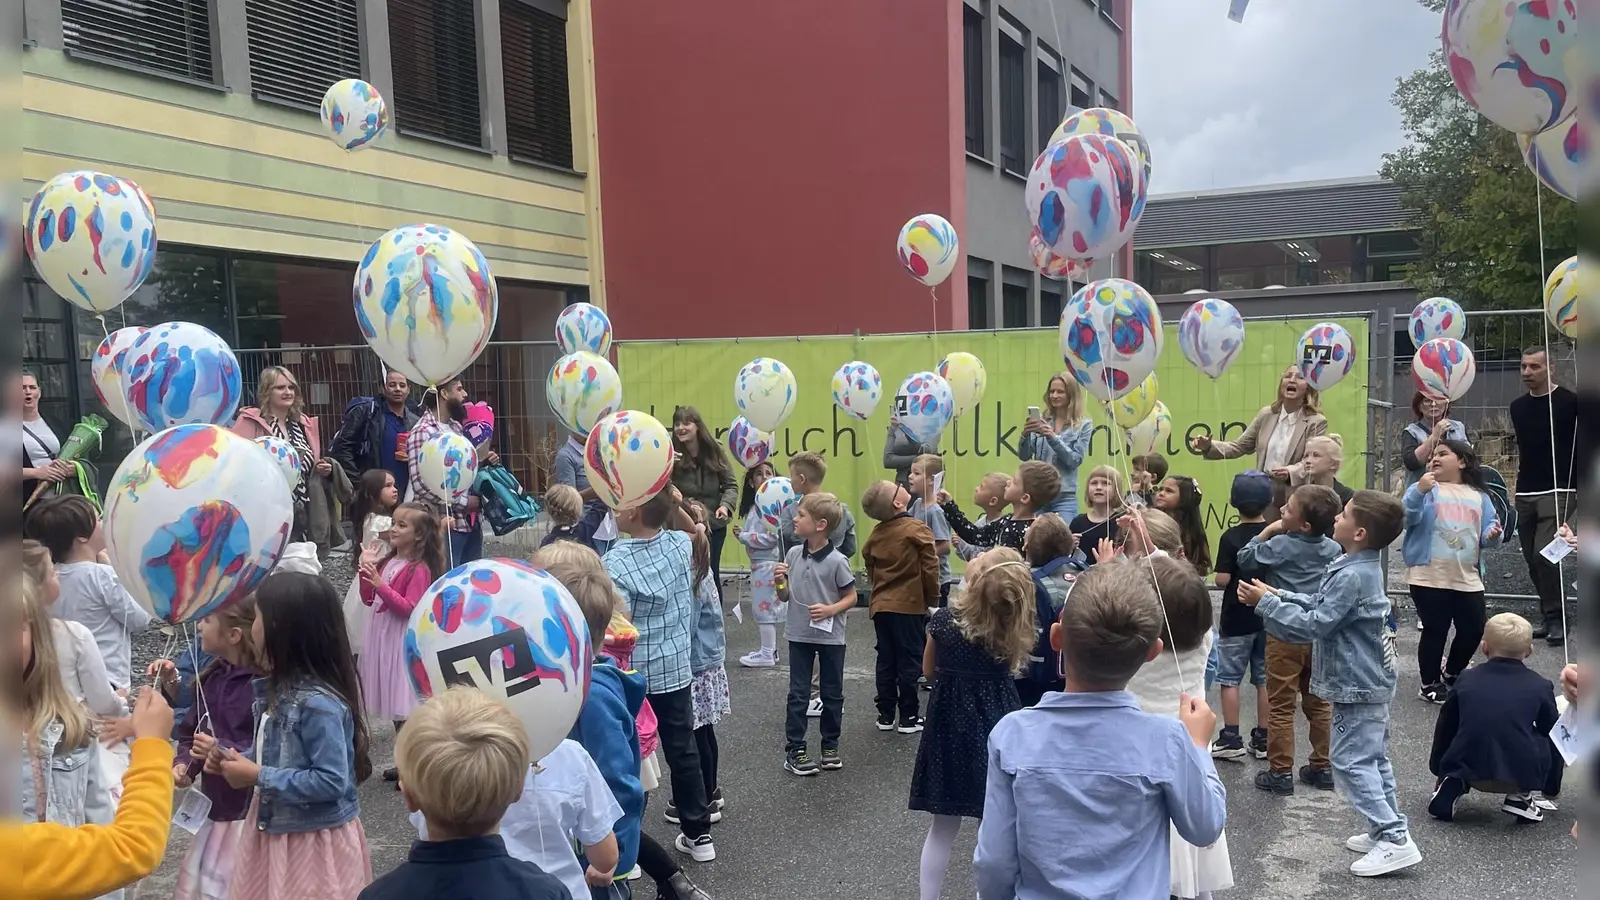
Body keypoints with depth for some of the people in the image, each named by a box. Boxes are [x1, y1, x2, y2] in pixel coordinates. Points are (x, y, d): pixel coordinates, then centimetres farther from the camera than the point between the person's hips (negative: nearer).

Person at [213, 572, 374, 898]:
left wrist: (258, 777, -21)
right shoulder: (280, 687, 1)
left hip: (313, 841, -9)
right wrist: (238, 760, -3)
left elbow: (332, 782, -27)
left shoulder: (318, 704, -27)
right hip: (275, 830, 9)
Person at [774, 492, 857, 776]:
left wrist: (831, 609, -21)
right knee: (798, 694, 7)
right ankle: (795, 749, 14)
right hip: (799, 635, 3)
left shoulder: (836, 560, -15)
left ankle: (830, 746, 27)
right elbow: (785, 597, 5)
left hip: (830, 636, -3)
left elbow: (851, 596, -6)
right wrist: (780, 582, -15)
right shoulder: (793, 554, -3)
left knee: (832, 694, 12)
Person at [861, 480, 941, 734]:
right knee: (909, 662, 3)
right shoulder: (917, 529, -12)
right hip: (910, 605, -5)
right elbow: (930, 568, -12)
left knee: (886, 661, 12)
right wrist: (933, 600, 0)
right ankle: (909, 718, 7)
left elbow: (870, 567, 11)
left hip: (880, 605, 5)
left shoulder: (876, 533, 4)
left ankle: (886, 715, 17)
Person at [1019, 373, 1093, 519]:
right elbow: (1024, 456, 4)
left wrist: (1052, 436, -18)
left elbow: (1075, 460, -8)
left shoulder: (1083, 425, 2)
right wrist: (1025, 435, -16)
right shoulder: (1041, 421, 8)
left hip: (1064, 497, -2)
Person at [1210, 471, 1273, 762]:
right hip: (1269, 616, 4)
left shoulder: (1231, 537, -15)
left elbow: (1222, 580, -18)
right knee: (1265, 678, 11)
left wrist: (1219, 575, 2)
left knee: (1230, 679, 4)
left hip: (1237, 620, -4)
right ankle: (1262, 739, 16)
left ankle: (1231, 739, 5)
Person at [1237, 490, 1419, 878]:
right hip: (1370, 680, 10)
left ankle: (1395, 841, -3)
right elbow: (1323, 606, 14)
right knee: (1373, 760, 17)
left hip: (1357, 686, -10)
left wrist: (1266, 603, -18)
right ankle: (1389, 831, 26)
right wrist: (1280, 596, 7)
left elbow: (1314, 624, -23)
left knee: (1351, 763, -5)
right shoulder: (1364, 568, 7)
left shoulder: (1351, 576, -25)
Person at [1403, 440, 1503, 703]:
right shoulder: (1425, 489, 2)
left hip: (1468, 579, 5)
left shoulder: (1479, 496, 14)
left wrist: (1493, 535, -12)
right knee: (1435, 630, -1)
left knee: (1473, 630, 10)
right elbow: (1408, 518, -15)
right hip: (1429, 577, -4)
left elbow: (1486, 533, 12)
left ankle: (1451, 675, 33)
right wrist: (1420, 491, -32)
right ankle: (1430, 684, 15)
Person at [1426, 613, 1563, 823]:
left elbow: (1445, 728, 17)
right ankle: (1525, 796, 12)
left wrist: (1437, 767, 33)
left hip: (1467, 770, 1)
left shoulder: (1466, 680, 9)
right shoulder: (1540, 687, 6)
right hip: (1521, 774, -1)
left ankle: (1452, 785, 5)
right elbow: (1551, 733, 17)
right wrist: (1551, 787, 33)